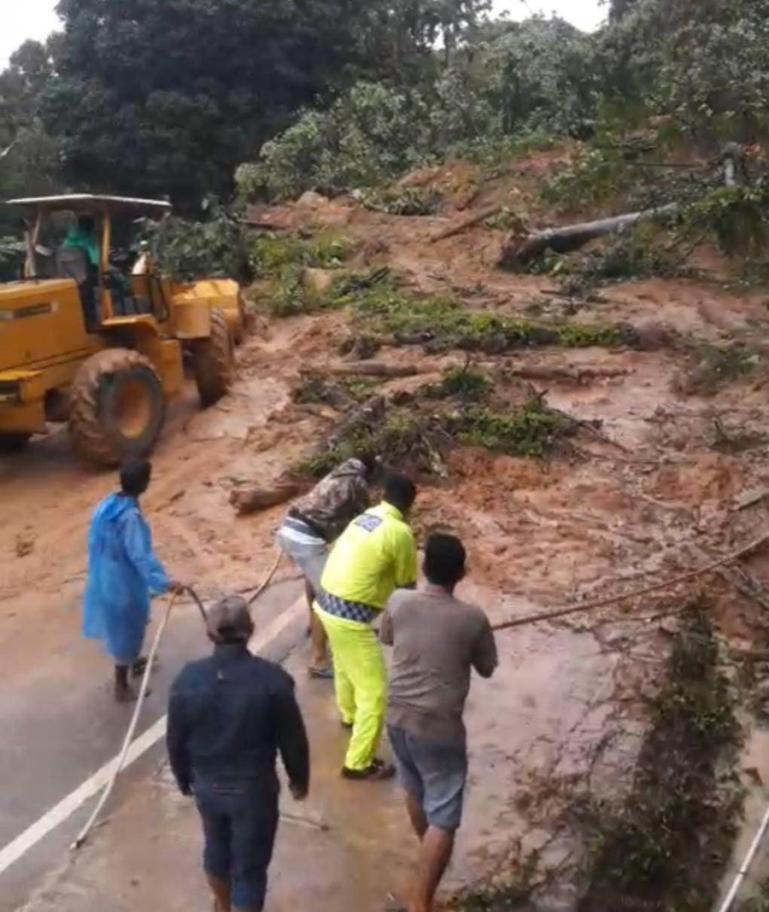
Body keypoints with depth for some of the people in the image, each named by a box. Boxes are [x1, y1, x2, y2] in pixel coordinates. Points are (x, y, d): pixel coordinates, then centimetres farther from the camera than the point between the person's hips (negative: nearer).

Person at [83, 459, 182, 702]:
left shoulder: (105, 505, -4)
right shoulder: (130, 517, -29)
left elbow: (95, 542, 8)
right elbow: (141, 555, -35)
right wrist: (164, 582, -41)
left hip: (104, 577, 8)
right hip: (123, 583, -8)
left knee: (120, 627, 29)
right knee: (126, 632, 10)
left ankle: (133, 662, 53)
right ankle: (121, 687, 25)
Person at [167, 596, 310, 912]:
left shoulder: (188, 679, -16)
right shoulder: (272, 679, -23)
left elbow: (176, 740, -3)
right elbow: (292, 739, -12)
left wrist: (184, 778, 15)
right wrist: (299, 779, 6)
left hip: (208, 785, 4)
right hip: (254, 788, -4)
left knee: (216, 847, 29)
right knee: (249, 867, 13)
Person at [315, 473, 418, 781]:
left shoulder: (365, 517, 8)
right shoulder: (400, 532, -16)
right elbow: (406, 585, -4)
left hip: (327, 604, 9)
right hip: (349, 616, -9)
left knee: (345, 665, 34)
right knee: (375, 692, 4)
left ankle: (350, 714, 59)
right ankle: (359, 764, 13)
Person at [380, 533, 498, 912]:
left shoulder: (399, 603, -8)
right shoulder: (472, 619, -17)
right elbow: (486, 669, 0)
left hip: (398, 718, 5)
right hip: (440, 730, -5)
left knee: (415, 792, 28)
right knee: (442, 819, 6)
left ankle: (429, 857, 52)